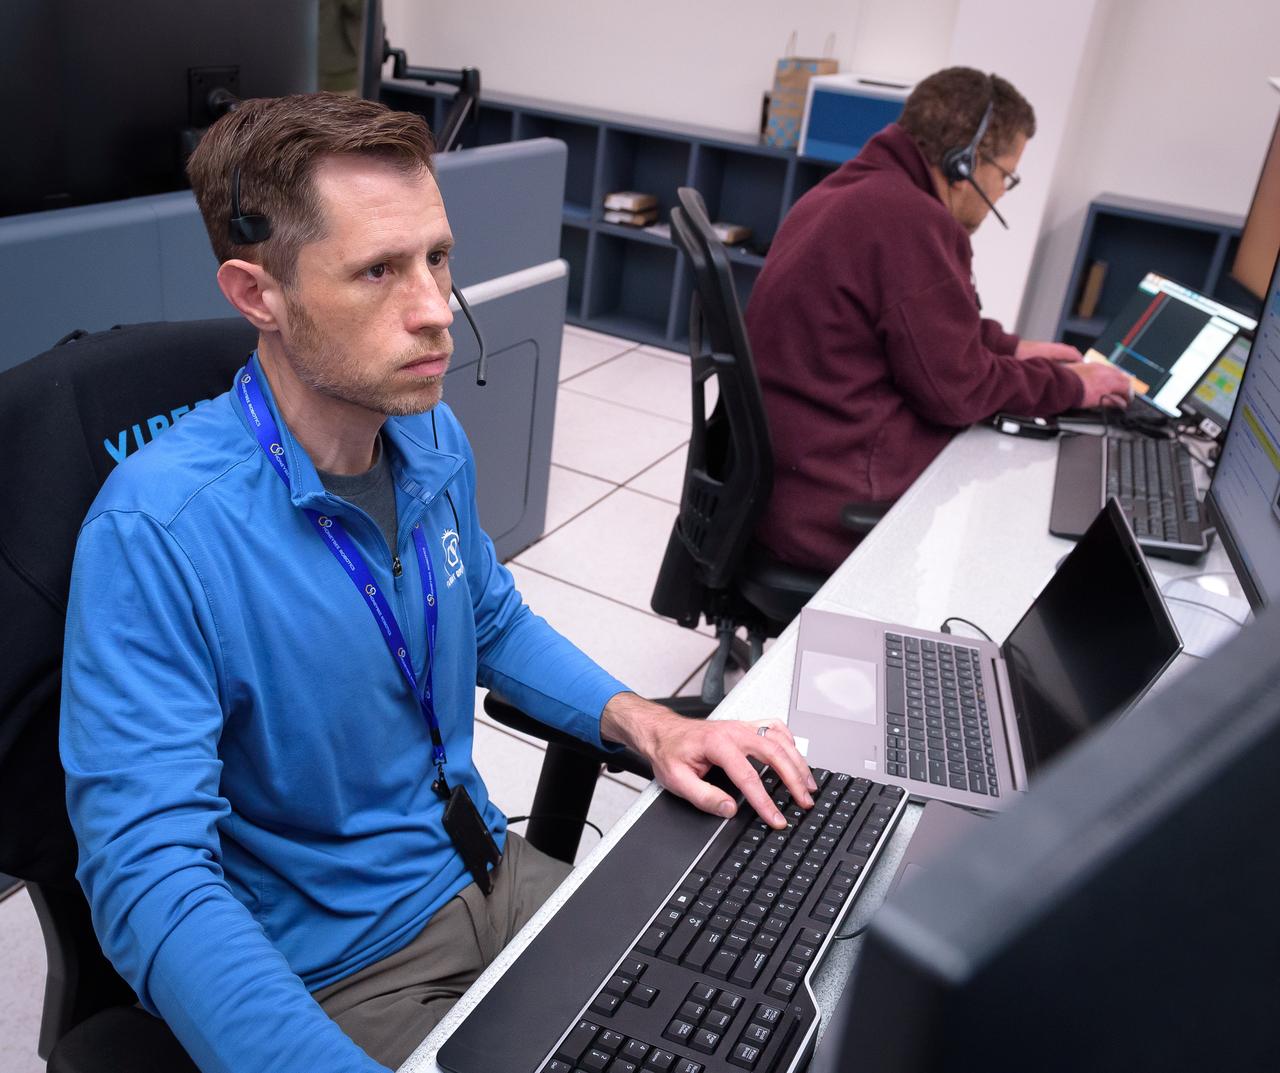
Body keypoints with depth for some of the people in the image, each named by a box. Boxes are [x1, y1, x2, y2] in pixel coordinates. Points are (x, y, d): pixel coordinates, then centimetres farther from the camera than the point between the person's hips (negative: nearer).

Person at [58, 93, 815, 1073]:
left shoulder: (435, 439, -4)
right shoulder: (155, 534, -26)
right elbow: (152, 872, -30)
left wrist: (641, 722, -5)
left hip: (488, 871, 6)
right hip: (333, 974, -5)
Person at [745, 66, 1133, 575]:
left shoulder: (851, 190, 11)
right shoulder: (914, 220, -21)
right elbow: (956, 391, -15)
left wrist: (1010, 348, 19)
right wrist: (1069, 386, 0)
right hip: (838, 506, -10)